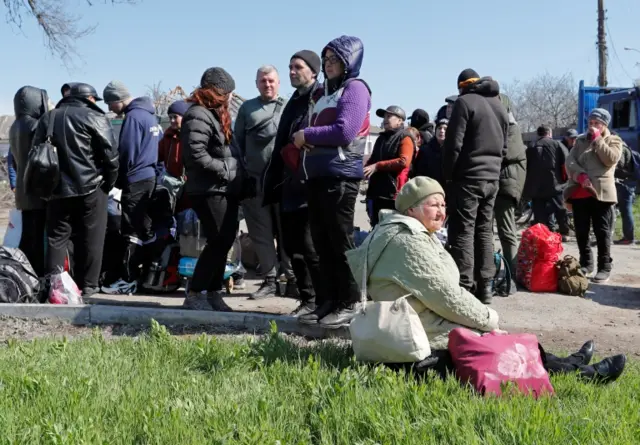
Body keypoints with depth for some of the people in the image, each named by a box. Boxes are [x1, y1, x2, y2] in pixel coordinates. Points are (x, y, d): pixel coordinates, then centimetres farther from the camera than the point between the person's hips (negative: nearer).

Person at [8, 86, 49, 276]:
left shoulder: (15, 127, 14)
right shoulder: (35, 125, -14)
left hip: (23, 189, 9)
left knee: (28, 236, 13)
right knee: (38, 236, -6)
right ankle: (39, 278, -4)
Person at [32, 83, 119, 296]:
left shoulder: (47, 118, 14)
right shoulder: (94, 118, -5)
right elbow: (110, 154, -10)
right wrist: (108, 183, 3)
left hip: (57, 189, 5)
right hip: (90, 188, -5)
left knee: (56, 238, 10)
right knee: (90, 239, 4)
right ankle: (87, 285, 6)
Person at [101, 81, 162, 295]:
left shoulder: (133, 117, -14)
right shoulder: (149, 113, 13)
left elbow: (126, 153, -14)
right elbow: (160, 138, 21)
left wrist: (119, 180, -2)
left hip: (135, 181, -9)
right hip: (150, 177, 9)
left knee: (132, 232, -8)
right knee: (145, 228, 13)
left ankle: (128, 280, -7)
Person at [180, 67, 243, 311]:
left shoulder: (215, 113, 20)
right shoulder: (198, 116, -13)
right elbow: (196, 154, -24)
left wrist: (236, 171, 11)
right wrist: (225, 171, -18)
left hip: (224, 190, 10)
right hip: (209, 191, -10)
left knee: (224, 242, 10)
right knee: (219, 242, -11)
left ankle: (214, 292, 18)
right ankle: (194, 294, -3)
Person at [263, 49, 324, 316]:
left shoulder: (323, 99, -3)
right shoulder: (294, 102, 21)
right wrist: (272, 185, 17)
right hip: (289, 187, 9)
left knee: (309, 246, -8)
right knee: (292, 246, 8)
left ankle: (324, 301, 1)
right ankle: (308, 299, 17)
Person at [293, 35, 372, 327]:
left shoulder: (355, 88, -3)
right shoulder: (327, 91, 23)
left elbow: (345, 132, -17)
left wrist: (306, 135, -8)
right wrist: (305, 140, 0)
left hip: (341, 175, -9)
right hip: (317, 175, 9)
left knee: (340, 241, -6)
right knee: (321, 241, 9)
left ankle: (350, 304, 1)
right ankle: (330, 300, 17)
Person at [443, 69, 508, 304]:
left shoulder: (465, 102, -6)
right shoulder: (499, 106, 17)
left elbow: (454, 144, -11)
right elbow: (504, 146, 18)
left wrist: (448, 175, -4)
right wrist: (493, 168, 18)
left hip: (468, 177, -7)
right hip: (492, 178, 7)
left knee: (462, 232, -6)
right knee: (484, 231, 11)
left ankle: (464, 287, -9)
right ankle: (485, 286, 11)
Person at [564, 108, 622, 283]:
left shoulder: (613, 140, 10)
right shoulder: (581, 140, 18)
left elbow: (611, 159, -10)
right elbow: (570, 161, 5)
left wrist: (597, 138, -6)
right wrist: (580, 176, -13)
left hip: (601, 192, -4)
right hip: (579, 192, 4)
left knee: (602, 232, -3)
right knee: (581, 231, 8)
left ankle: (604, 268, 2)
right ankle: (586, 264, 21)